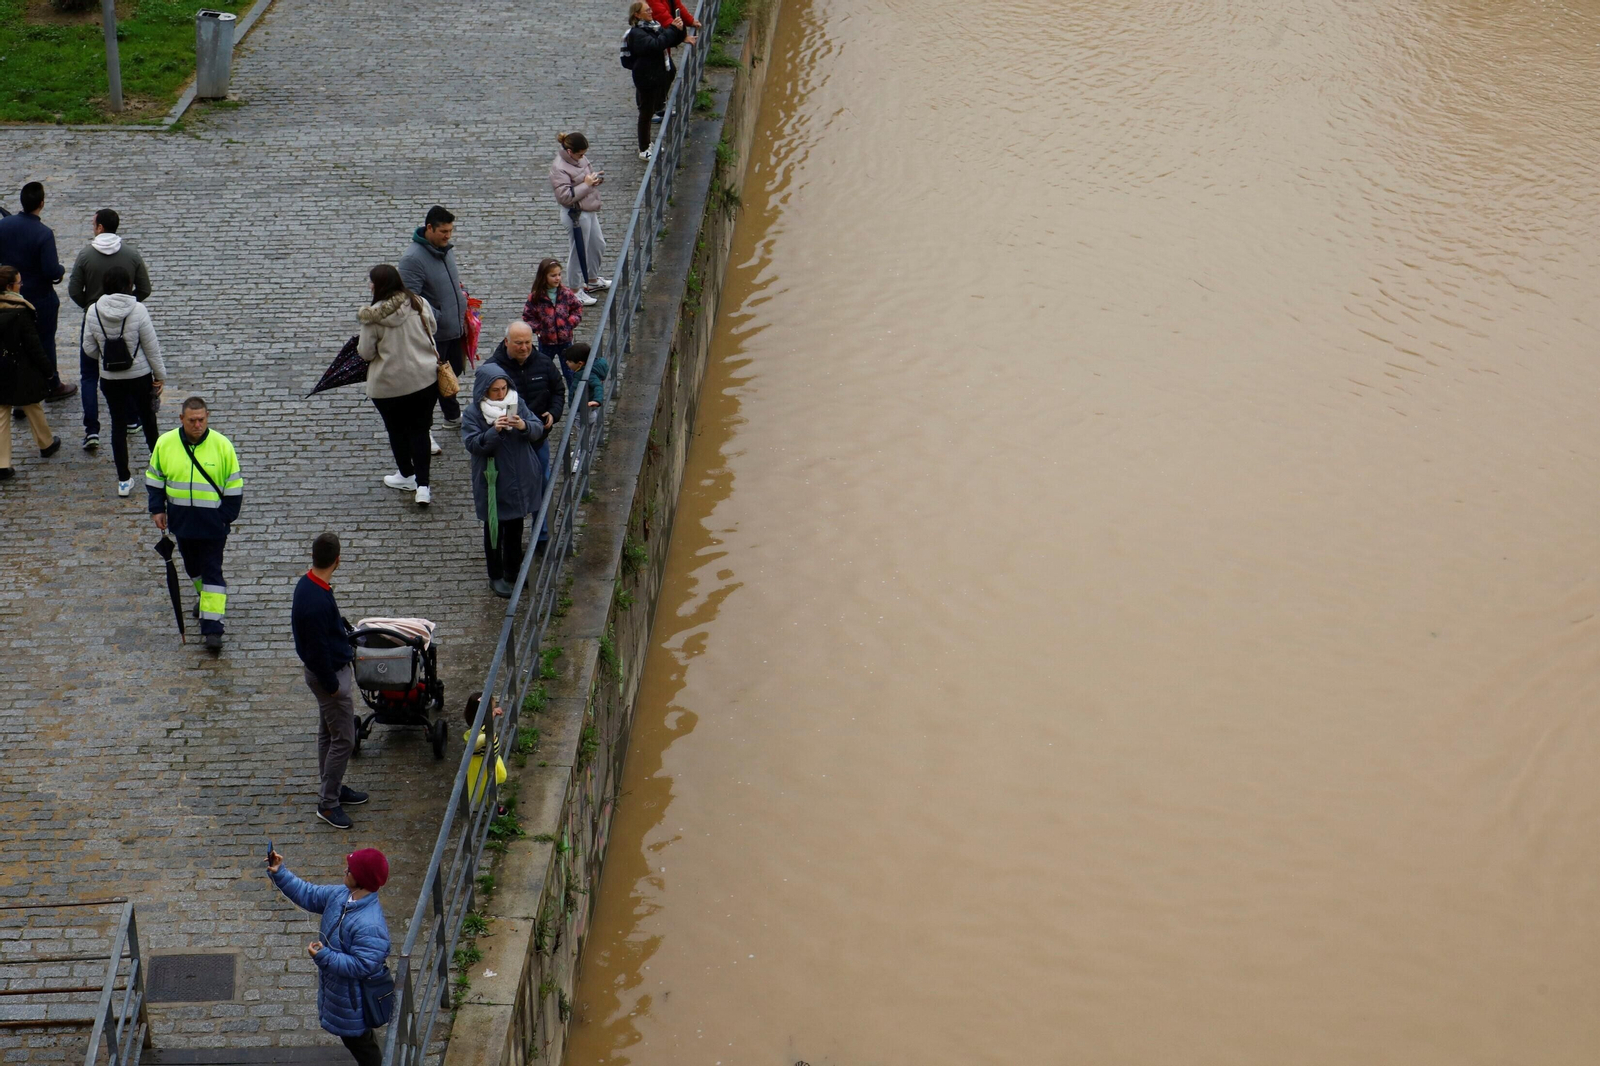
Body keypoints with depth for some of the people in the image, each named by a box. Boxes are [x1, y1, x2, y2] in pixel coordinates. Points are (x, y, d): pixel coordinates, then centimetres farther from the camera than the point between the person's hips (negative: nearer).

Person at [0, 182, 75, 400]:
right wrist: (61, 268, -5)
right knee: (45, 342, 12)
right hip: (40, 299, -5)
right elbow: (52, 272, -27)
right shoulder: (44, 234, -26)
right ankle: (52, 386, 26)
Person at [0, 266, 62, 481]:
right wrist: (46, 368, -4)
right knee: (33, 409, 19)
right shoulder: (20, 311, -20)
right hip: (21, 372, -3)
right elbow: (32, 344, -16)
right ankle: (46, 445, 42)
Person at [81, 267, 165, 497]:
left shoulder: (94, 311, -10)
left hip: (109, 379, 1)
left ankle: (124, 480, 13)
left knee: (118, 424, 11)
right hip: (139, 376, -1)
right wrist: (160, 375, 1)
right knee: (147, 418, 20)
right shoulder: (138, 310, -17)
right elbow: (151, 347, -11)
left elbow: (89, 349, -2)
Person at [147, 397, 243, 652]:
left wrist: (227, 518, -5)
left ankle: (212, 627, -4)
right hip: (181, 520, 4)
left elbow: (234, 486, -4)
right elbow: (154, 478, 8)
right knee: (192, 565, 21)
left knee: (212, 571, -3)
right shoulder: (165, 443, -6)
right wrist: (157, 509, 3)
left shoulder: (222, 446, -13)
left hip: (213, 522, -3)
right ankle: (205, 597, 48)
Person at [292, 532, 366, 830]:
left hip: (331, 671, 10)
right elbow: (318, 650, -27)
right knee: (343, 741, 0)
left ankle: (333, 788, 37)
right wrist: (331, 685, -17)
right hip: (330, 675, -10)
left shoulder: (308, 583, -3)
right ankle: (328, 803, 10)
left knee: (328, 734, 22)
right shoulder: (317, 602, -33)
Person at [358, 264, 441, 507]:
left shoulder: (372, 316, -17)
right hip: (425, 377, 3)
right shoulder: (419, 303, -8)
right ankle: (423, 486, 6)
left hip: (388, 384, -3)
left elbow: (366, 353, -11)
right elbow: (432, 328, 9)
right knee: (420, 429, 12)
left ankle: (406, 476, 36)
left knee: (397, 430, 19)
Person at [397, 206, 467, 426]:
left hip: (456, 327, 9)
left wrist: (461, 290, 9)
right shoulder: (413, 258, -25)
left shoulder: (446, 249, 4)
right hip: (433, 333, -9)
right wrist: (437, 318, -26)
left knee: (455, 370, 24)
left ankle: (453, 416, 44)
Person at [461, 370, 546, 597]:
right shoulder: (472, 414, -13)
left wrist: (524, 426, -28)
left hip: (520, 479, 4)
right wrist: (494, 431, -35)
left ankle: (513, 572, 35)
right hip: (492, 483, -4)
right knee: (494, 530, 9)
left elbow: (539, 429, -6)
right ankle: (496, 576, 23)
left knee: (515, 528, 18)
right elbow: (472, 445, -20)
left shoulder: (516, 404, -2)